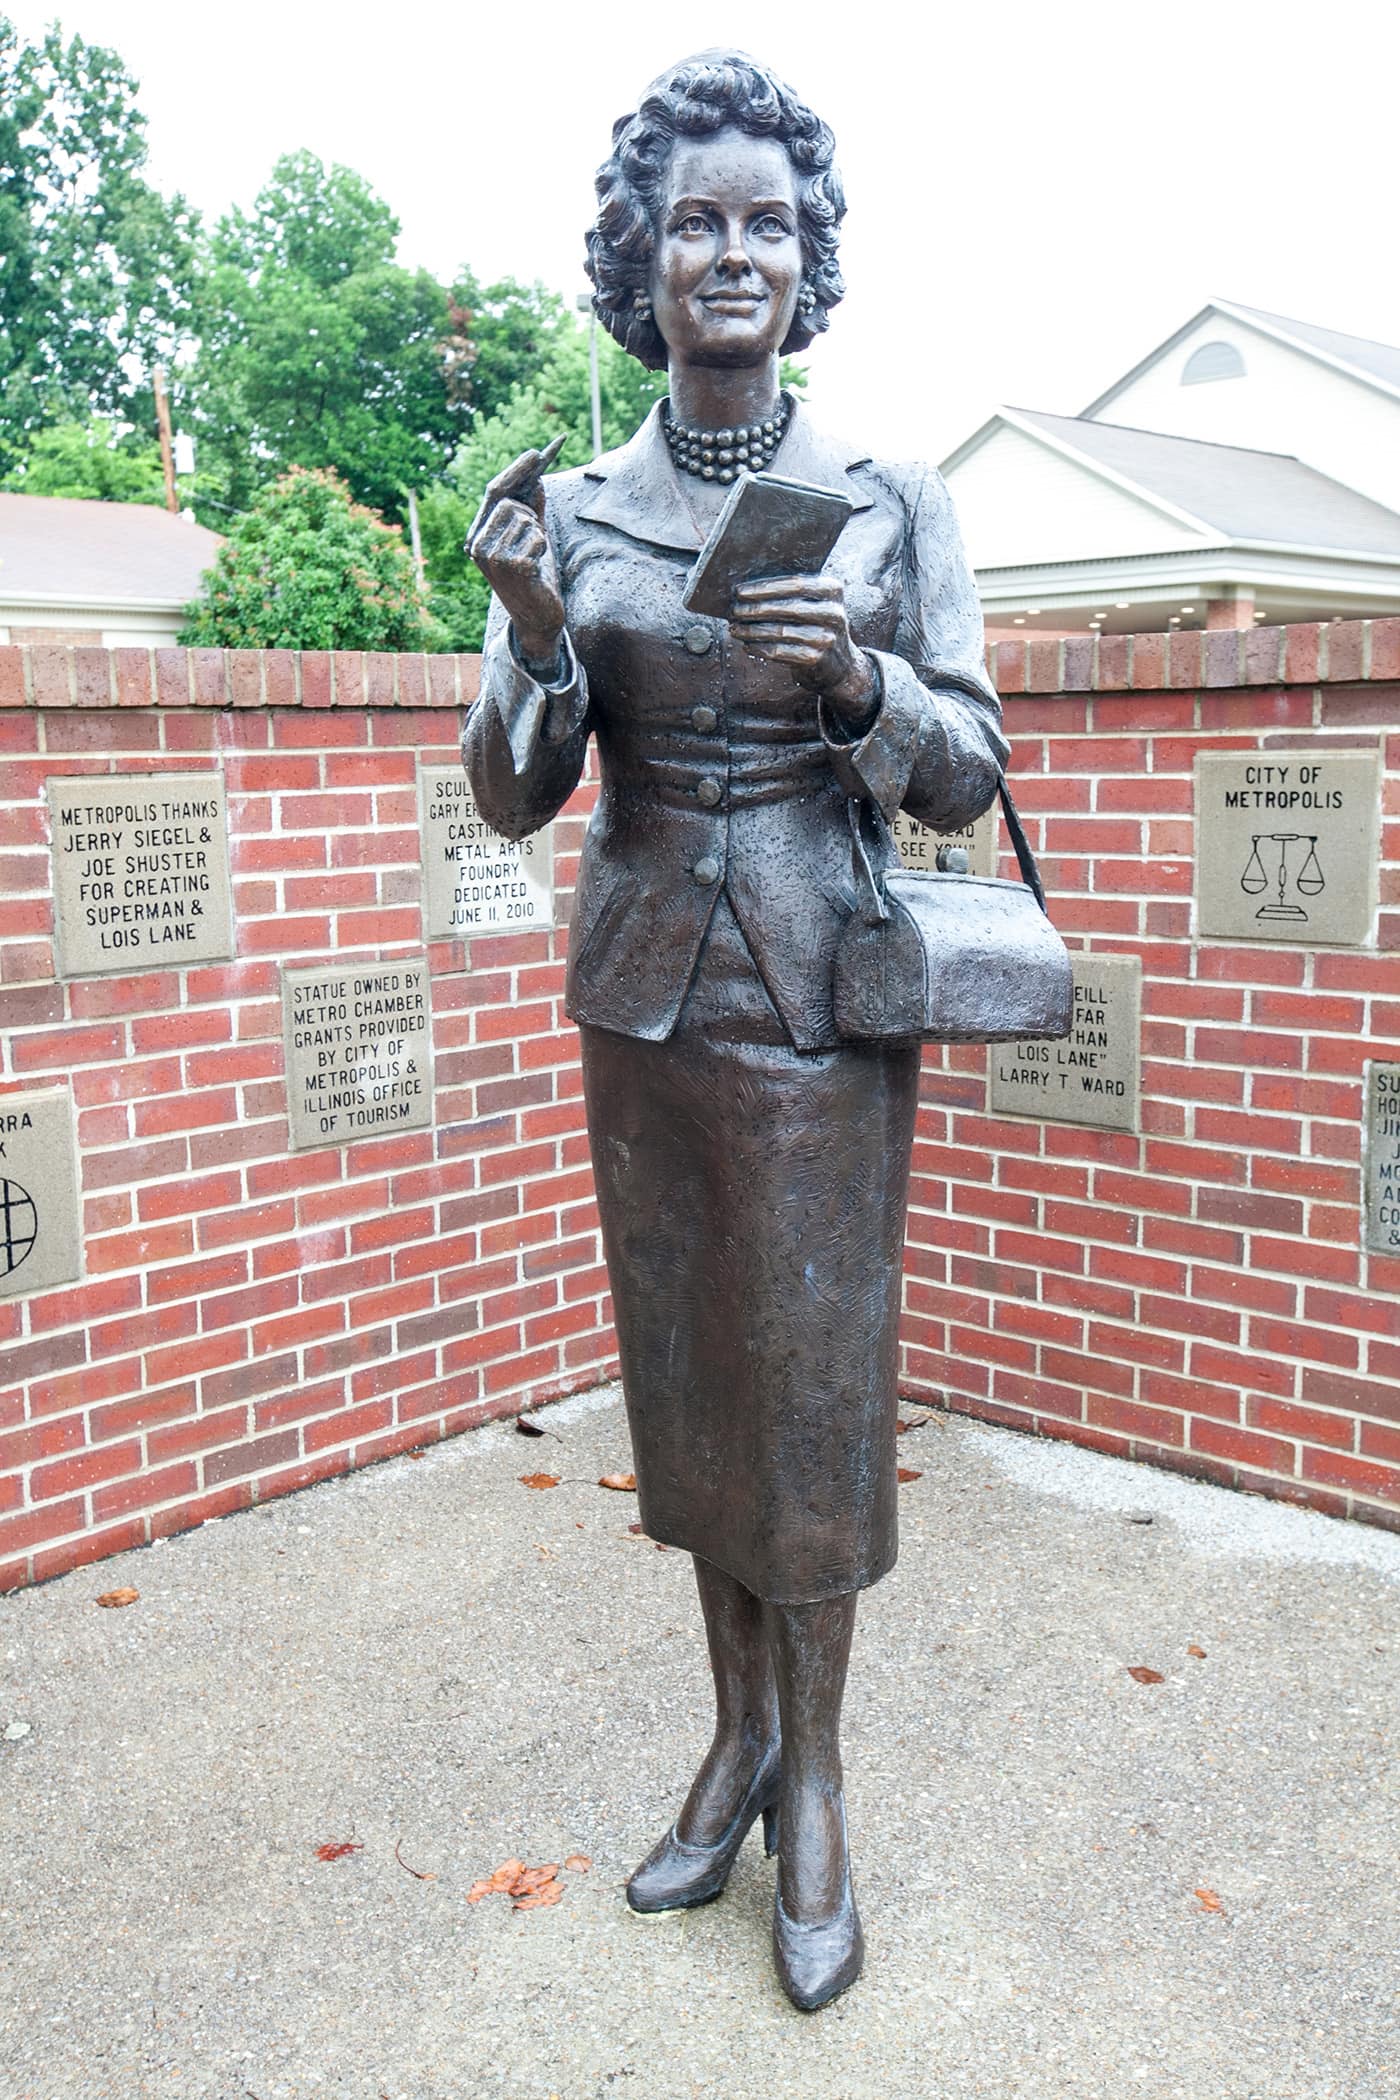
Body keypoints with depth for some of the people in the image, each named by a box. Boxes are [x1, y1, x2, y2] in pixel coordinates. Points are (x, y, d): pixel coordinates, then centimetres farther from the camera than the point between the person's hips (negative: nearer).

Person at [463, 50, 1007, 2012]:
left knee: (814, 1372, 3)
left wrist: (855, 680, -20)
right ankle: (740, 1728, 31)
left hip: (816, 997, -2)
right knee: (685, 1364, 11)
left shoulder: (890, 500, -1)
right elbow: (513, 795, 2)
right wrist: (538, 643, -17)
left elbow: (967, 772, -1)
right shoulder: (572, 507, 4)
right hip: (645, 988, 3)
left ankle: (814, 1777, 23)